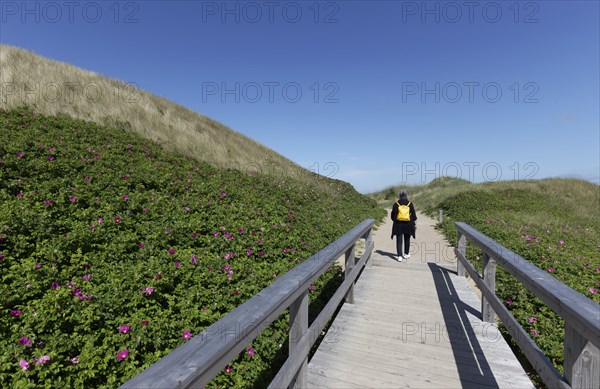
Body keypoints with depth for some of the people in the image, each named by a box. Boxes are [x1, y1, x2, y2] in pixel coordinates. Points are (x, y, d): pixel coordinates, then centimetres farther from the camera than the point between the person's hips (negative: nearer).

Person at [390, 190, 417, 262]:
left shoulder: (396, 204, -4)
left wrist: (395, 221, 17)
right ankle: (406, 254, 30)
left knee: (399, 240, 1)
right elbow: (413, 215, 2)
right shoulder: (410, 203, -2)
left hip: (398, 225, -1)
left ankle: (399, 256, -5)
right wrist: (414, 223, 12)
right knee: (407, 240, 17)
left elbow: (393, 215, -1)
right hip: (408, 225, 1)